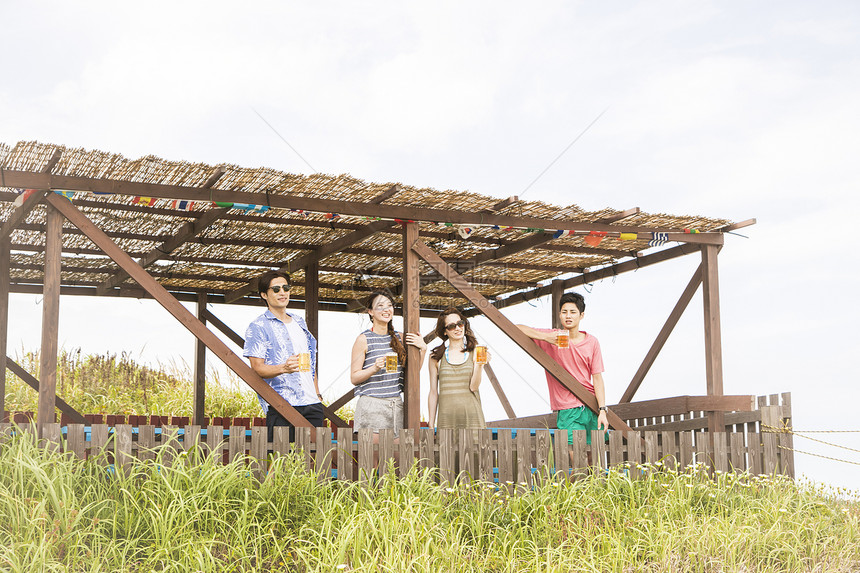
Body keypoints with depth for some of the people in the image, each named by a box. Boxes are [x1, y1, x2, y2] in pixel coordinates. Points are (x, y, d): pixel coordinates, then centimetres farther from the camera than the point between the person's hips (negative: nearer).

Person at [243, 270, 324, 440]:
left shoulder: (300, 323, 22)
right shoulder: (257, 327, 0)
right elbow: (257, 368, -8)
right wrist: (283, 368, -26)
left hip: (312, 405, 6)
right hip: (281, 406, -6)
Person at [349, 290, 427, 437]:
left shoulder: (398, 338, 13)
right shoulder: (364, 339, -3)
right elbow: (354, 378, -4)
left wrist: (422, 349, 2)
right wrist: (374, 368, -20)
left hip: (396, 404, 5)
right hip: (371, 406, -5)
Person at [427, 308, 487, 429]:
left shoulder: (476, 353, 6)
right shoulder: (436, 357, 7)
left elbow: (473, 386, -4)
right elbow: (433, 393, 9)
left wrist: (479, 365, -20)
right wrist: (431, 425, 8)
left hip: (472, 418, 0)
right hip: (446, 418, 0)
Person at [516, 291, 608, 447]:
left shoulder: (591, 342, 5)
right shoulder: (551, 338, -1)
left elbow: (597, 377, 3)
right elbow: (516, 329, -6)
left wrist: (602, 410, -5)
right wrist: (545, 337, -18)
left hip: (592, 407, 3)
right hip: (568, 410, -3)